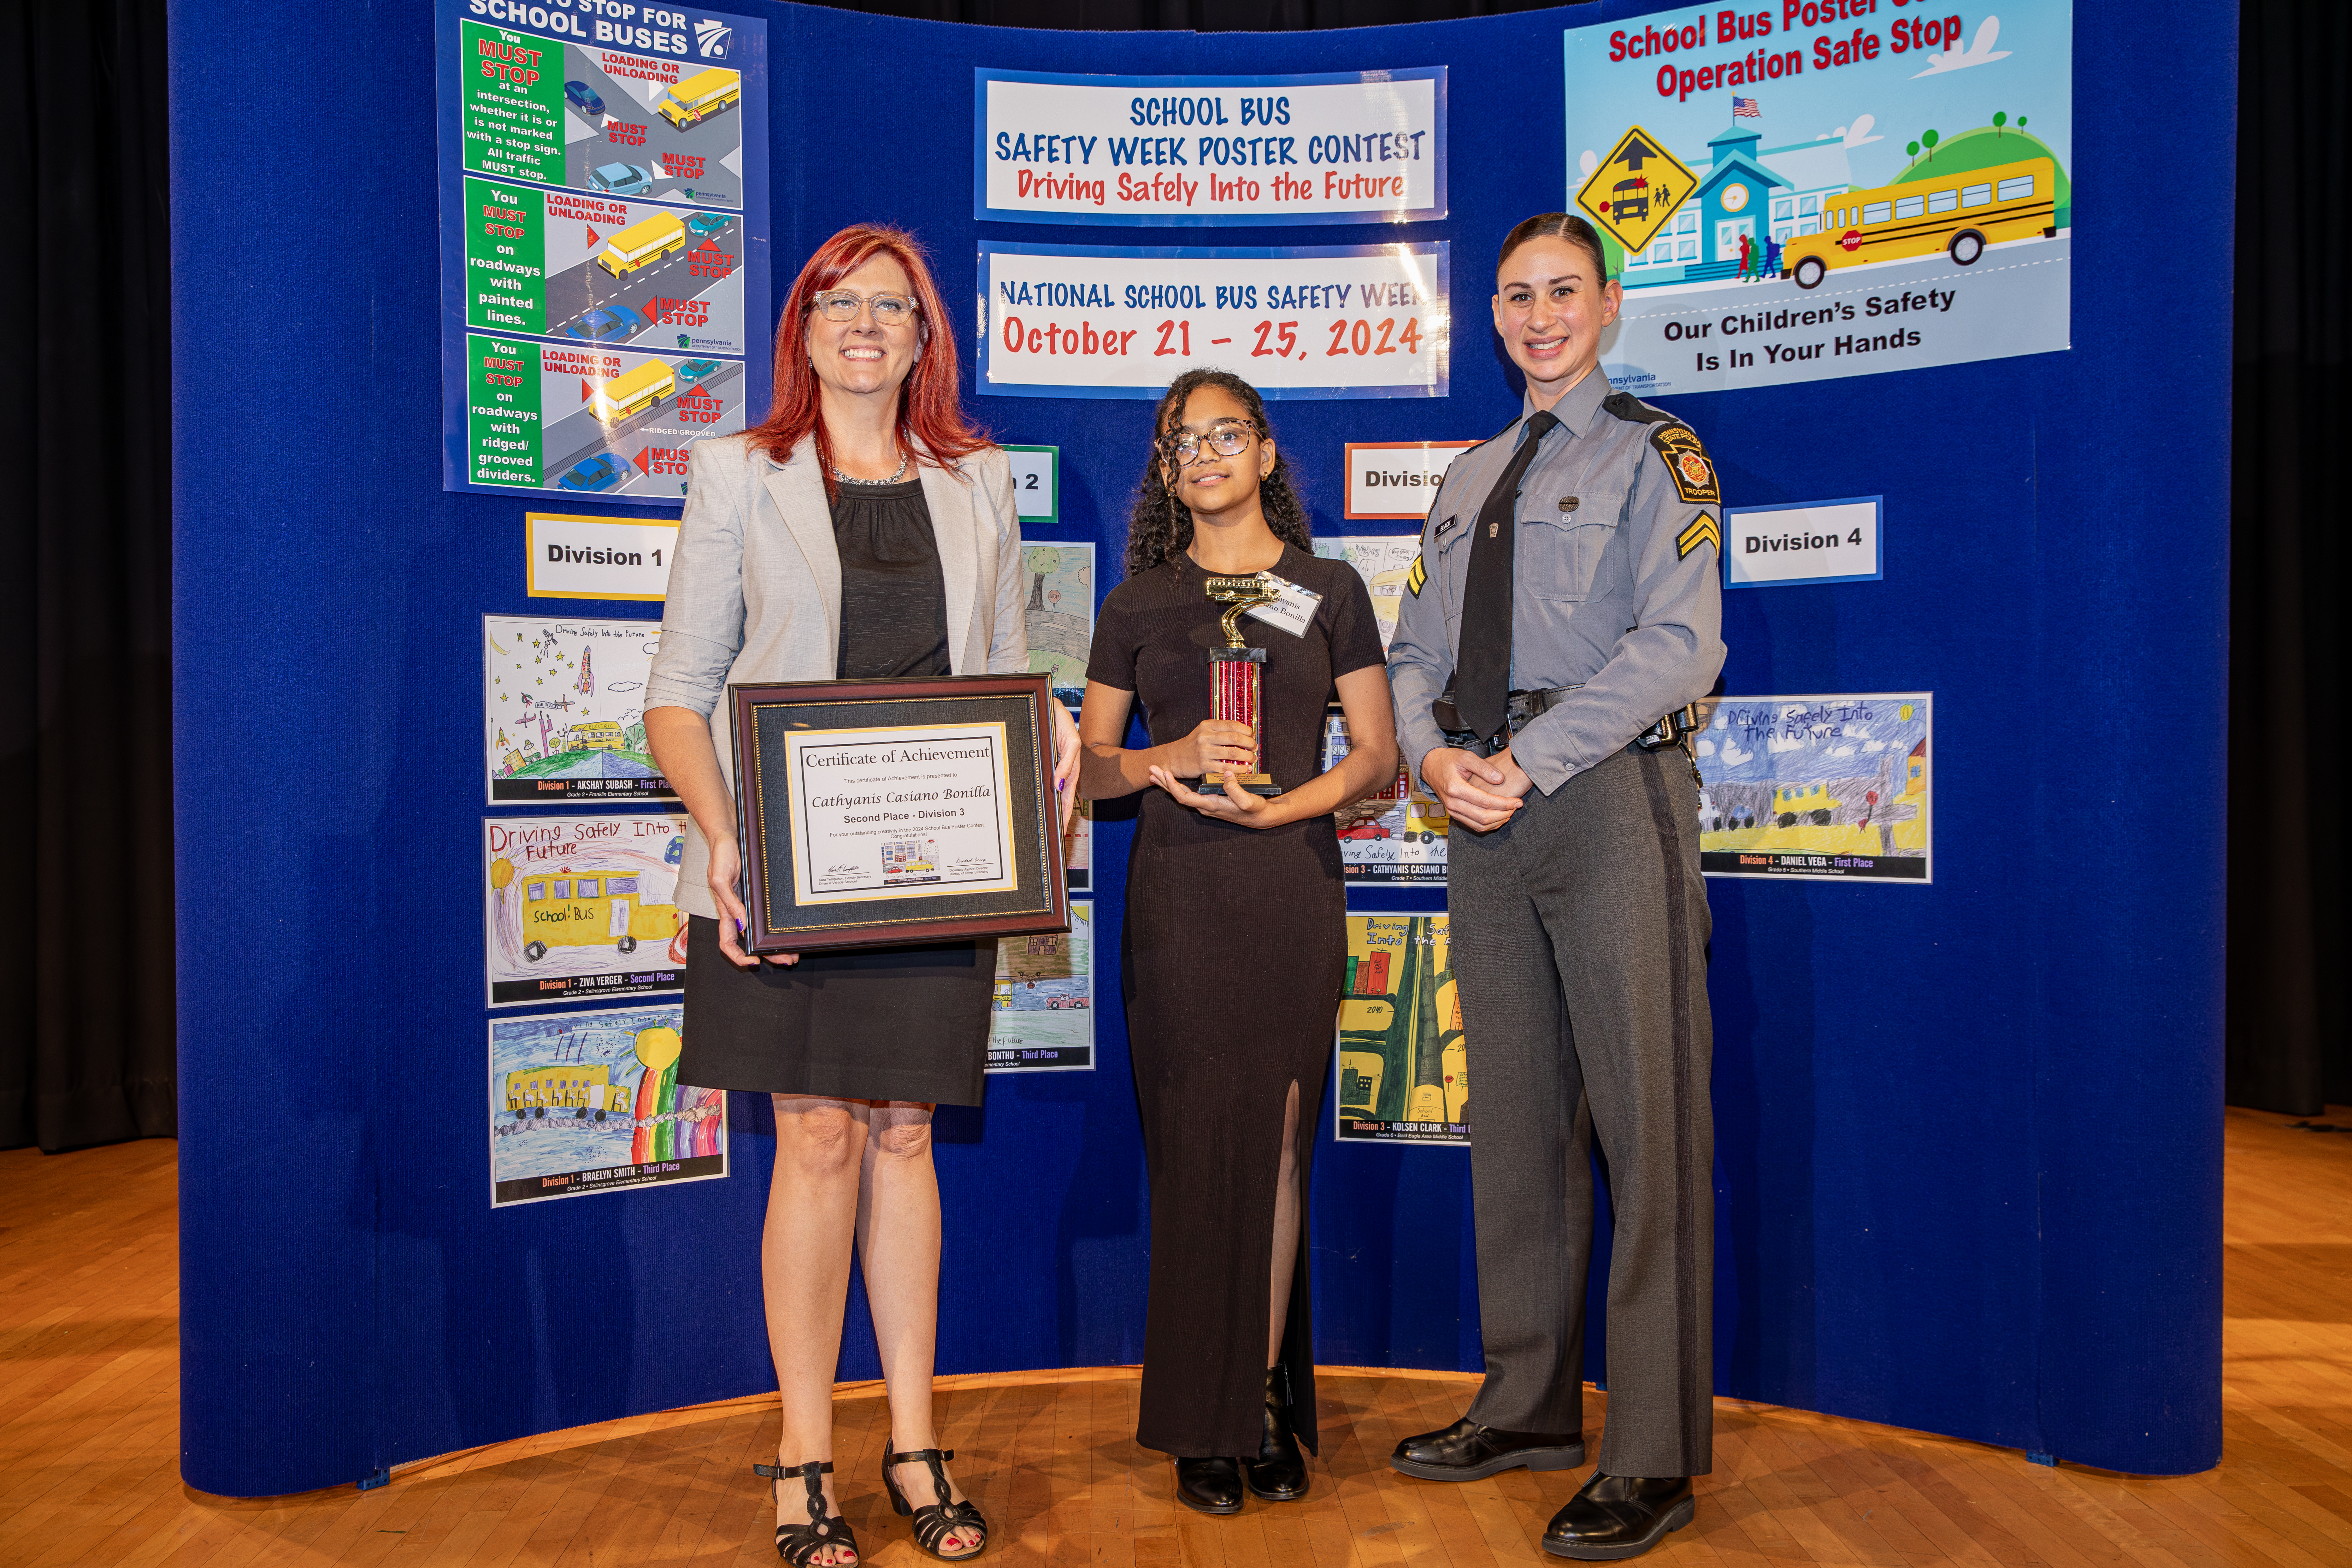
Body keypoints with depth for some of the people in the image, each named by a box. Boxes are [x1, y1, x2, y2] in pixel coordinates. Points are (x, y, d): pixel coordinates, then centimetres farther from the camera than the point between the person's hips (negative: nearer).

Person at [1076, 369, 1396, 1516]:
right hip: (1177, 893, 1)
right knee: (1194, 1144, 0)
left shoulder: (1329, 590, 9)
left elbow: (1376, 754, 4)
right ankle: (1207, 1421, 10)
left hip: (1292, 883, 0)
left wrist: (1277, 806, -12)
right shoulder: (1139, 602, 11)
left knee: (1275, 1139, 0)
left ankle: (1268, 1396, 13)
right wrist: (1174, 758, -11)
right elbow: (1088, 762, 8)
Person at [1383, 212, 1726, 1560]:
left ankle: (1655, 1459, 5)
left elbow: (1680, 643, -11)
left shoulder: (1654, 454, 2)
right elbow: (1417, 653, 18)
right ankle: (1531, 1407, 22)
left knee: (1644, 1120, -4)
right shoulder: (1469, 478, 22)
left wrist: (1525, 761, -15)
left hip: (1608, 796, -6)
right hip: (1485, 813, 6)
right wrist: (1438, 757, -3)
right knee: (1516, 1116, 10)